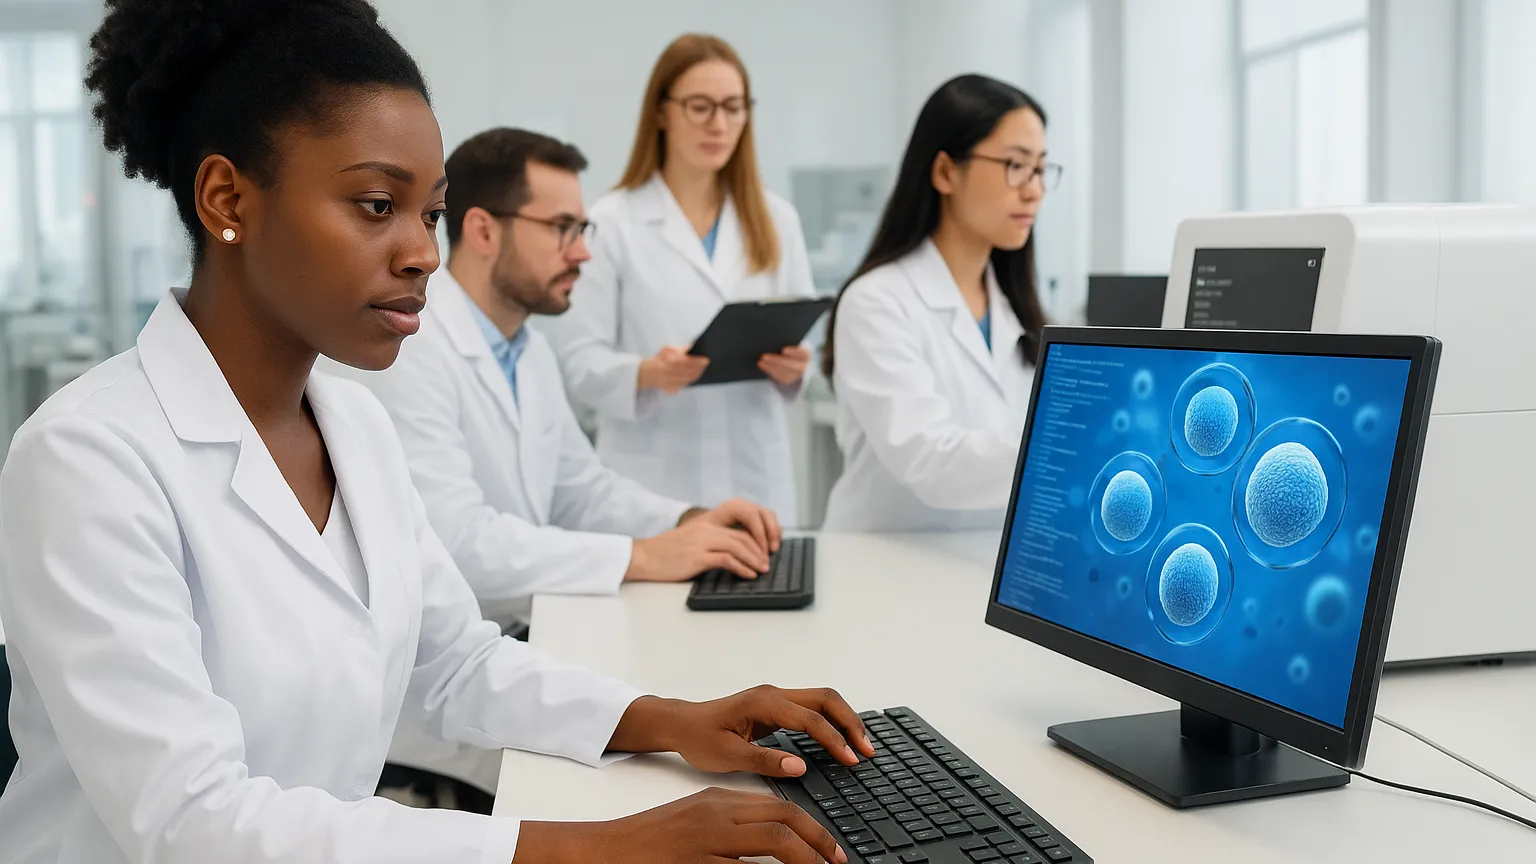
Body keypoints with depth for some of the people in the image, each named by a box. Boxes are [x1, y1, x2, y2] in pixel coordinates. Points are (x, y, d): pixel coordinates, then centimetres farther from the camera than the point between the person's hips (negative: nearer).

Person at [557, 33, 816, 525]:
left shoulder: (777, 220, 10)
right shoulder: (611, 222, -4)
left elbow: (801, 343, 11)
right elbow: (580, 363, -6)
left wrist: (792, 367, -11)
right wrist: (646, 373, -24)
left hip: (756, 480, 4)